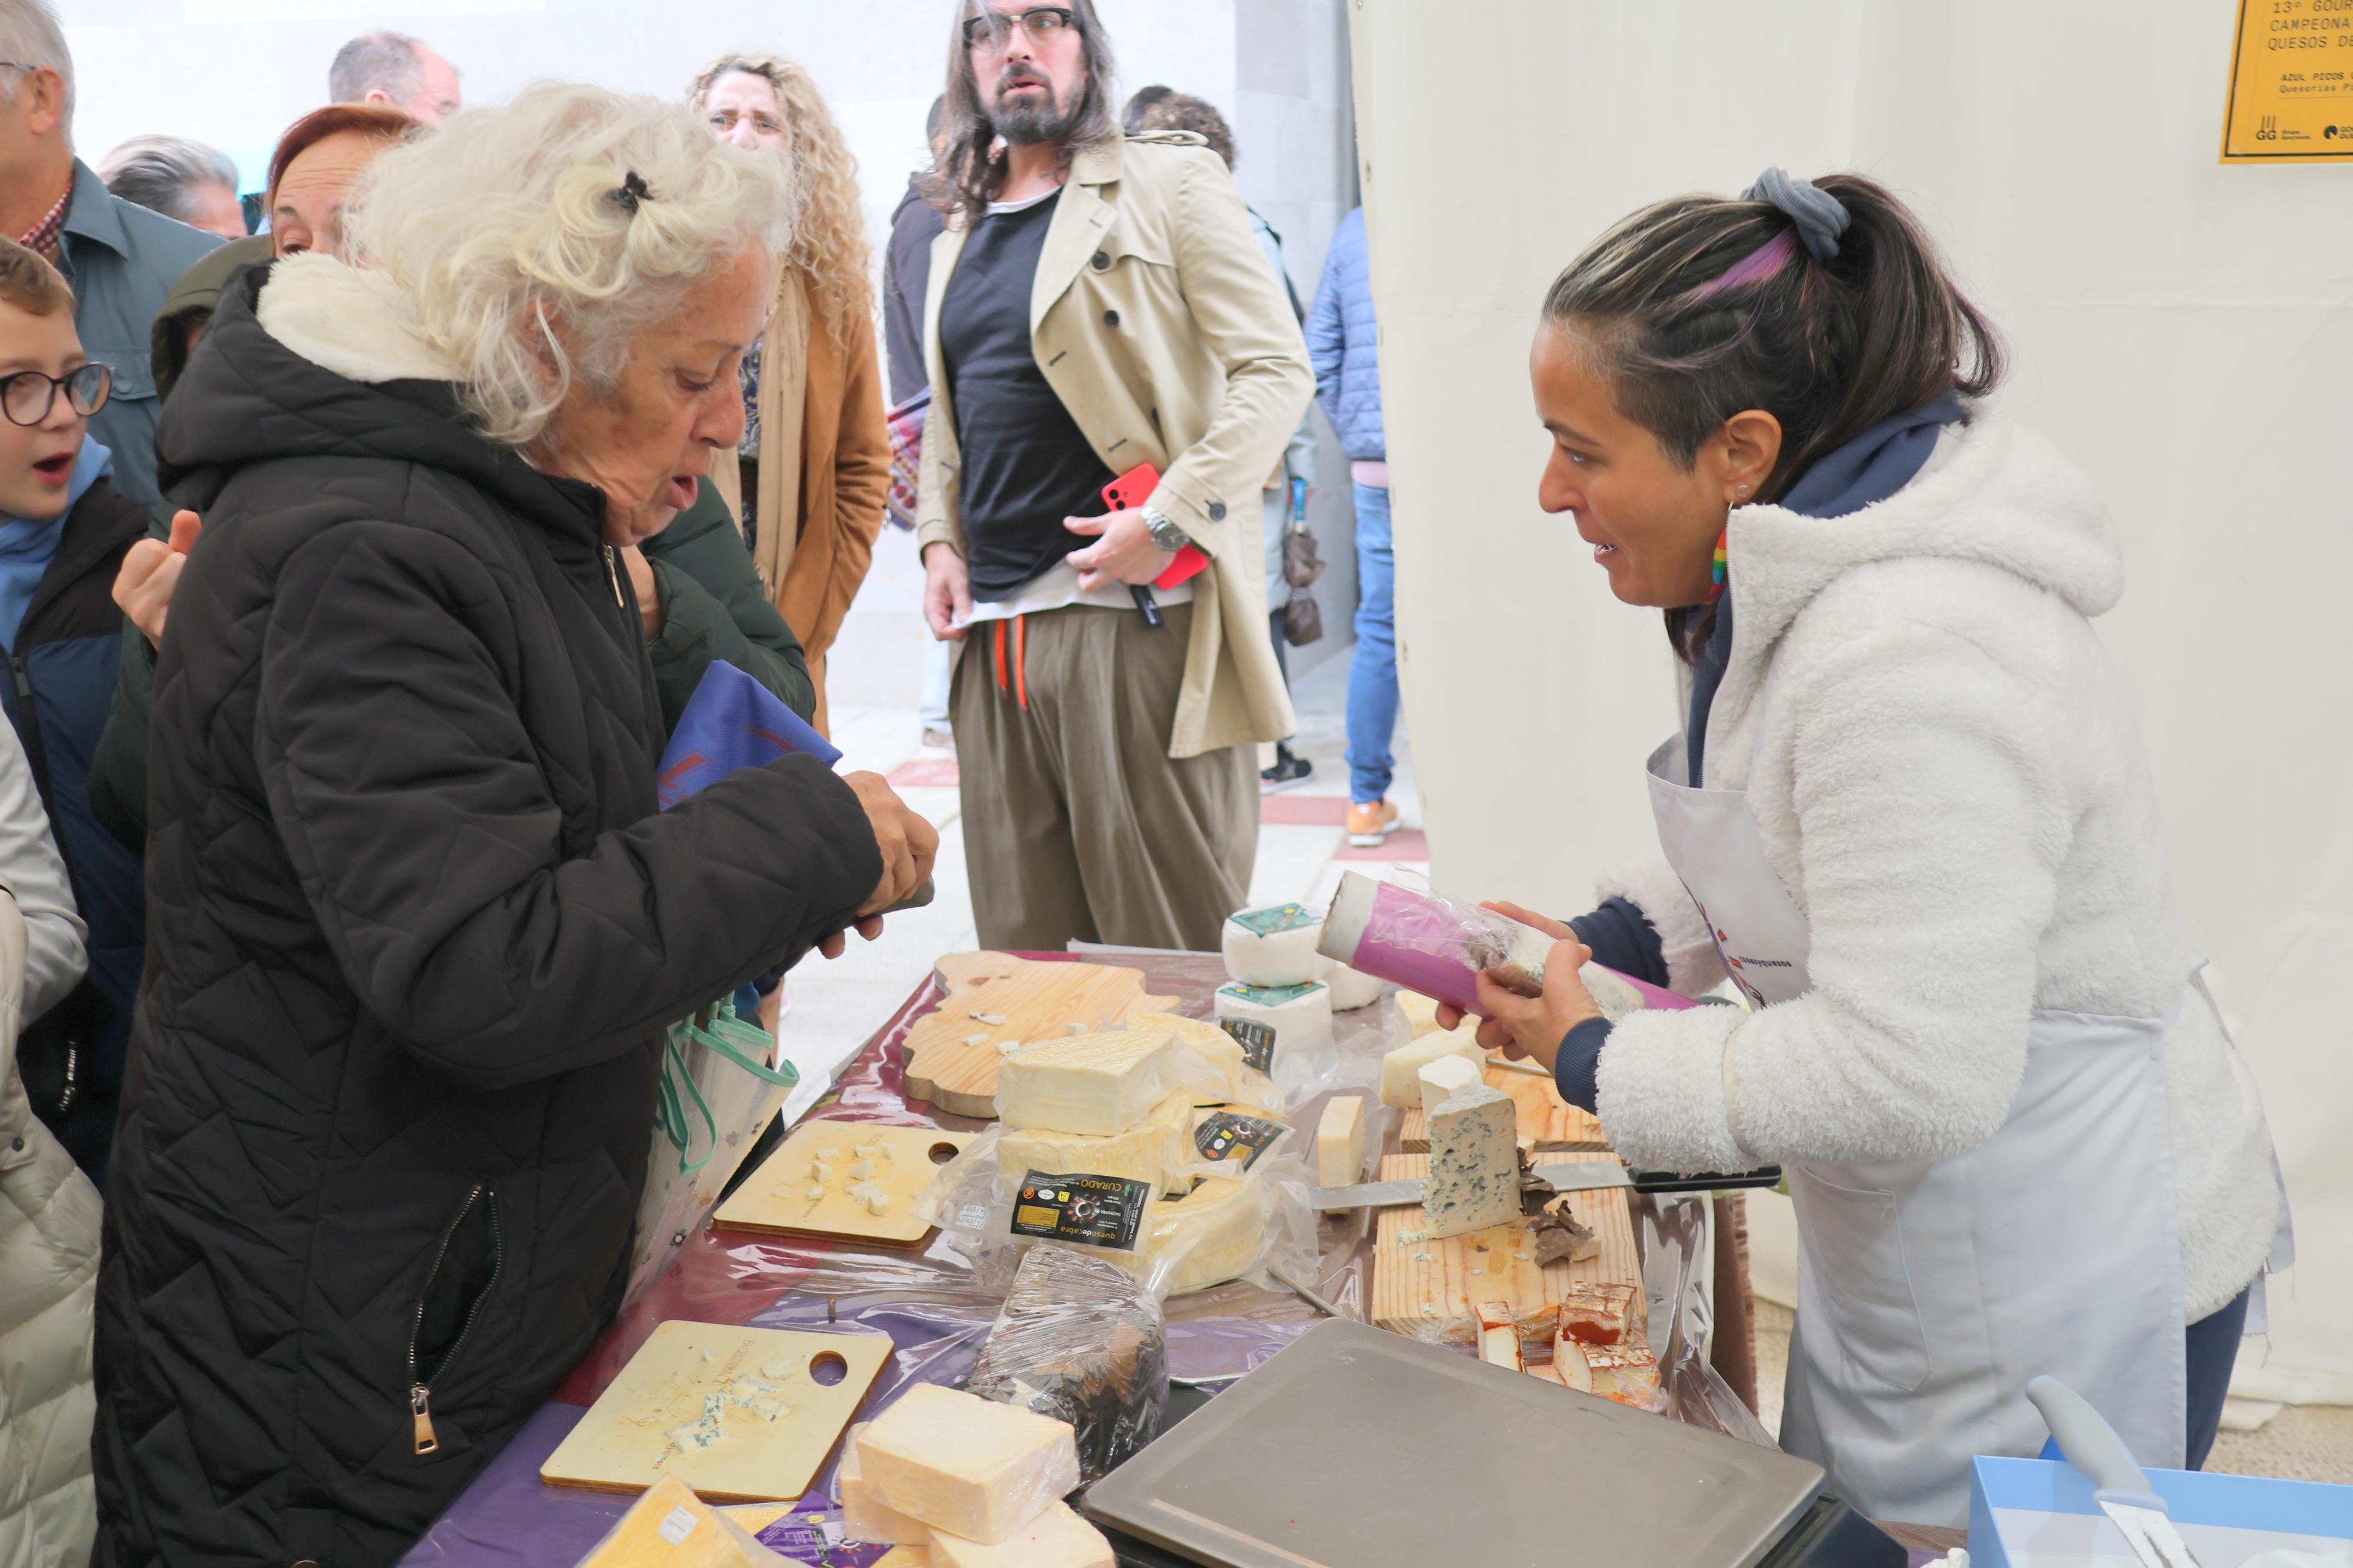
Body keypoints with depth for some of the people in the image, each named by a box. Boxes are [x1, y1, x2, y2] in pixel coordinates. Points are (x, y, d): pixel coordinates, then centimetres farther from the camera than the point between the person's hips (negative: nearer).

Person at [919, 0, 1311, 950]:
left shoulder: (1169, 185, 2)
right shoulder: (958, 234, 21)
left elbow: (1276, 370, -6)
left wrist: (1168, 519, -16)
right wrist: (939, 540, 10)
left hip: (1141, 617, -6)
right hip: (993, 636, 6)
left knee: (1170, 947, -3)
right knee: (1022, 946, 9)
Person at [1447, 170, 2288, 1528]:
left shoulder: (1905, 658, -32)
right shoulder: (1800, 578, 1)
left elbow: (1905, 1076, -31)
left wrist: (1596, 1066, -19)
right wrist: (1603, 940, 1)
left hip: (2056, 1299, -9)